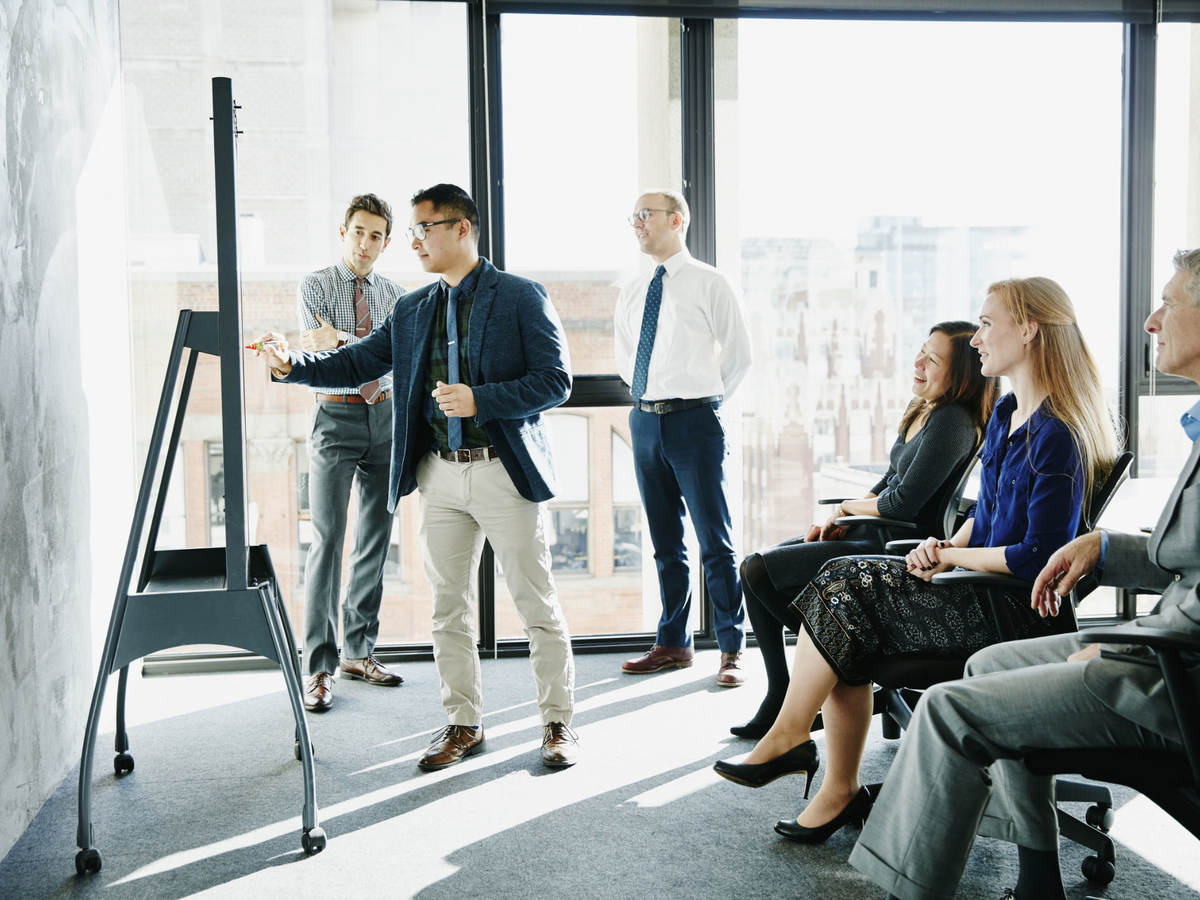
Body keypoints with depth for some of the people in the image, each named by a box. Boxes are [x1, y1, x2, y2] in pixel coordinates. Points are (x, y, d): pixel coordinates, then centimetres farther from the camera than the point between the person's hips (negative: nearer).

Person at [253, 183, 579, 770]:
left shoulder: (522, 298, -3)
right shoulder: (411, 311, 13)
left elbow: (555, 381, -9)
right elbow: (354, 364, 14)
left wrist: (479, 400, -19)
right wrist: (291, 366, -2)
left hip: (505, 473, -5)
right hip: (439, 475, 5)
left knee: (537, 605, 1)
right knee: (449, 609, 10)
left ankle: (558, 723, 14)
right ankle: (463, 723, 23)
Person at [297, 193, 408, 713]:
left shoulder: (393, 295, 10)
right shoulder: (314, 288, 0)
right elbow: (318, 354, -12)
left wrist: (341, 340, -16)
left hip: (385, 418, 4)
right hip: (336, 418, -4)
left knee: (376, 538, 9)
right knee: (328, 541, -9)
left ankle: (359, 651, 21)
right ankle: (320, 667, -3)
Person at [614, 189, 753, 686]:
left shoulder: (708, 283, -2)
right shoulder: (631, 294, 14)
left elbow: (738, 352, 3)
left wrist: (705, 399, 7)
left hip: (693, 421, -6)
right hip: (644, 421, 6)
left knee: (715, 540, -4)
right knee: (664, 542, 12)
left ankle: (731, 650, 3)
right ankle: (672, 643, 22)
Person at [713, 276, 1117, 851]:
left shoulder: (1056, 436, -16)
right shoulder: (1005, 415, 14)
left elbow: (1038, 557, -21)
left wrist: (950, 555, -9)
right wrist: (947, 548, 1)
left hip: (1014, 611, -9)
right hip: (980, 590, 9)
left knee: (847, 586, -19)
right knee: (844, 585, -13)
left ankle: (788, 737, -4)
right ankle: (840, 793, -9)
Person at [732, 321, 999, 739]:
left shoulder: (952, 422, -19)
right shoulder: (922, 411, 10)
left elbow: (904, 501, -23)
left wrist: (847, 506, -5)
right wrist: (837, 520, 3)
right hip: (874, 535, 10)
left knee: (759, 571, -12)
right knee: (754, 567, 10)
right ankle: (779, 697, 12)